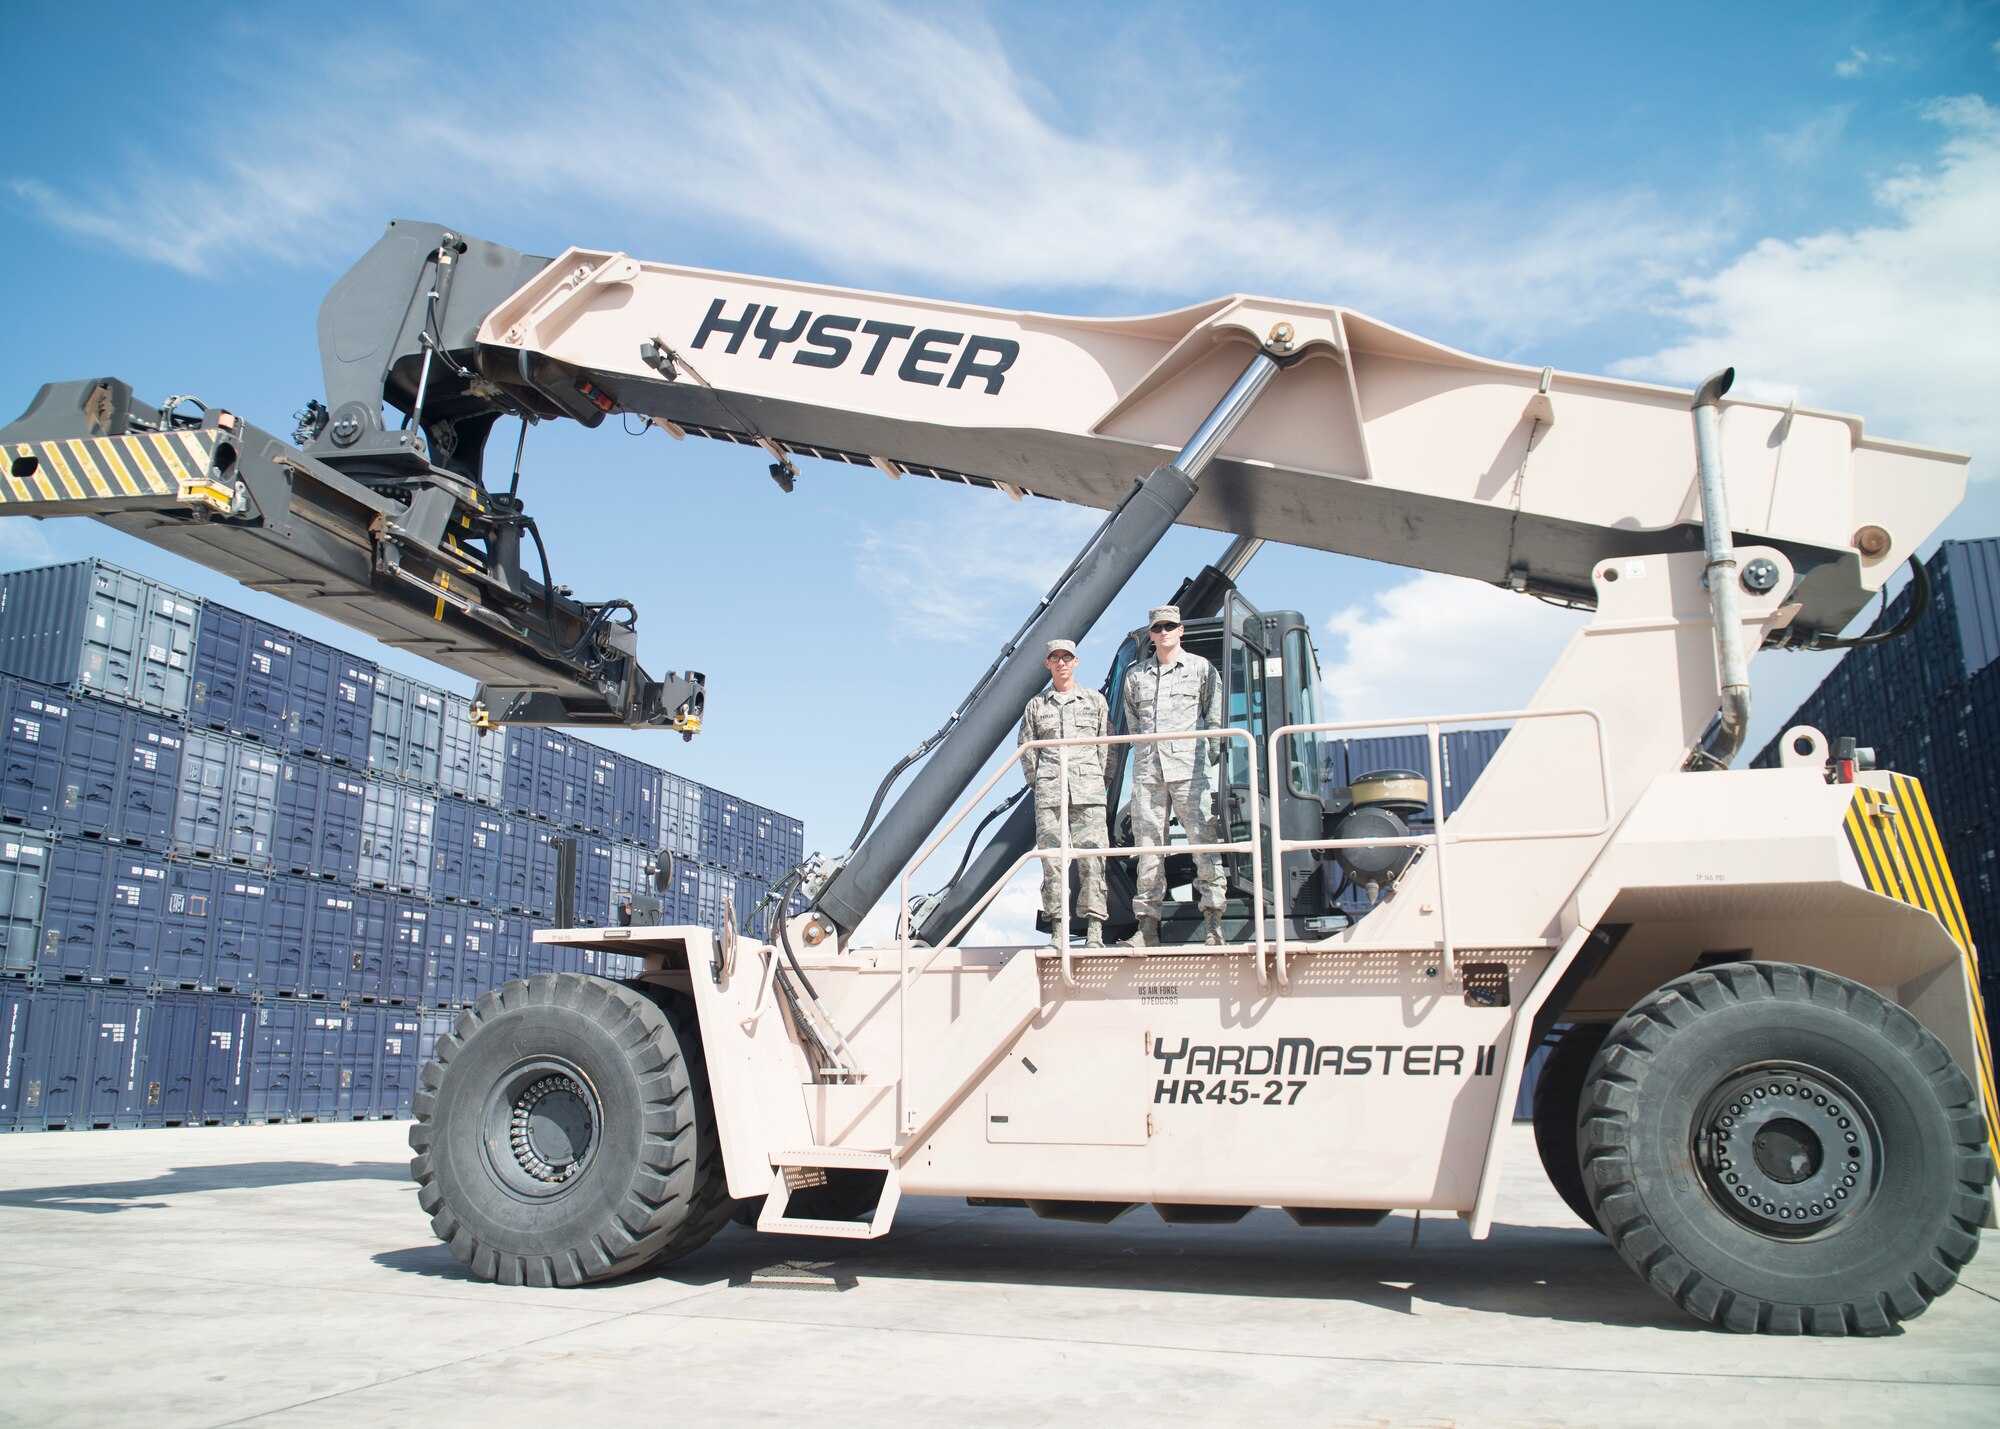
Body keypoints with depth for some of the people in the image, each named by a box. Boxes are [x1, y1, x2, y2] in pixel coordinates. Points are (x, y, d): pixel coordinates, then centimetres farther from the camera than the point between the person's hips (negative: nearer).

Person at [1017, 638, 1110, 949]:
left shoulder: (1095, 701, 13)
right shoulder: (1036, 705, 14)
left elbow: (1106, 745, 13)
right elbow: (1025, 748, 14)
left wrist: (1097, 779, 6)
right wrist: (1038, 783, 7)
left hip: (1088, 791, -1)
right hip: (1048, 792, 1)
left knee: (1092, 858, -7)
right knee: (1052, 859, -4)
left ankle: (1094, 930, -6)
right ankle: (1058, 929, -1)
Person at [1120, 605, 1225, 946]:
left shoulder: (1200, 668, 10)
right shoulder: (1135, 675, 17)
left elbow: (1215, 717, 9)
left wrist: (1209, 754, 2)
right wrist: (1145, 751, 13)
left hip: (1189, 768, -3)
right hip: (1147, 771, 3)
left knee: (1203, 842, -8)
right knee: (1148, 847, 2)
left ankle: (1212, 921, -6)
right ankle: (1148, 925, 5)